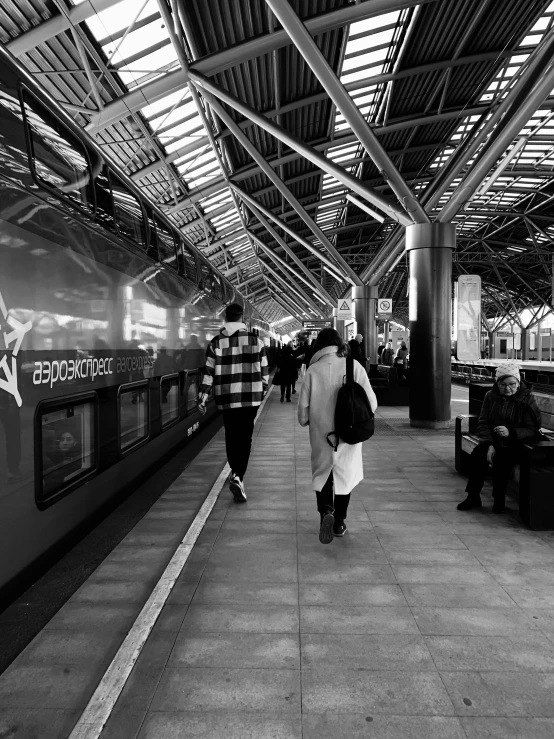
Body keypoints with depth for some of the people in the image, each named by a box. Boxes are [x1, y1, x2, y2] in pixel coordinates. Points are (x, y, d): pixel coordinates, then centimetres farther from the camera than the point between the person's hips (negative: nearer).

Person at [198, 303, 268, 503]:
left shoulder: (216, 342, 0)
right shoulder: (256, 340, -1)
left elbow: (208, 373, -1)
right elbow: (264, 370, 3)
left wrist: (202, 399, 5)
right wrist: (263, 390, 19)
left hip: (226, 397, 1)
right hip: (251, 397, -1)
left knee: (231, 436, 16)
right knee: (245, 437, 4)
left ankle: (235, 473, 26)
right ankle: (238, 477, -9)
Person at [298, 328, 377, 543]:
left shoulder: (313, 370, -8)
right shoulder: (354, 366, -7)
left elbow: (303, 406, -4)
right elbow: (371, 402, -6)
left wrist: (306, 421, 17)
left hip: (321, 434, -1)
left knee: (322, 474, 16)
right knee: (345, 475, 17)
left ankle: (325, 511, -8)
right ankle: (339, 523, 24)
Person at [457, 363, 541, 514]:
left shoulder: (527, 400, -7)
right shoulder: (491, 396, 2)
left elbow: (532, 429, -12)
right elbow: (483, 422, -2)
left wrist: (510, 432, -30)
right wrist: (489, 444, -17)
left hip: (514, 444, -3)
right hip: (492, 440, 3)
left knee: (501, 460, -30)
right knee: (476, 455, -24)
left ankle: (499, 499, -7)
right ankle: (473, 497, -10)